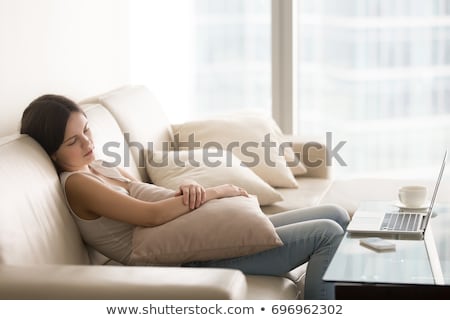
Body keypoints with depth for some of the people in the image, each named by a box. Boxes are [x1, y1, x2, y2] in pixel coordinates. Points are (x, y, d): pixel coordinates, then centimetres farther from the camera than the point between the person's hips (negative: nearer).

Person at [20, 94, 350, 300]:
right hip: (190, 260, -9)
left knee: (335, 215, 7)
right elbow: (152, 214, -21)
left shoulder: (104, 169, 16)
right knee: (327, 233, -13)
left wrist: (188, 187, -7)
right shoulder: (76, 184, -12)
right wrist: (214, 192, -12)